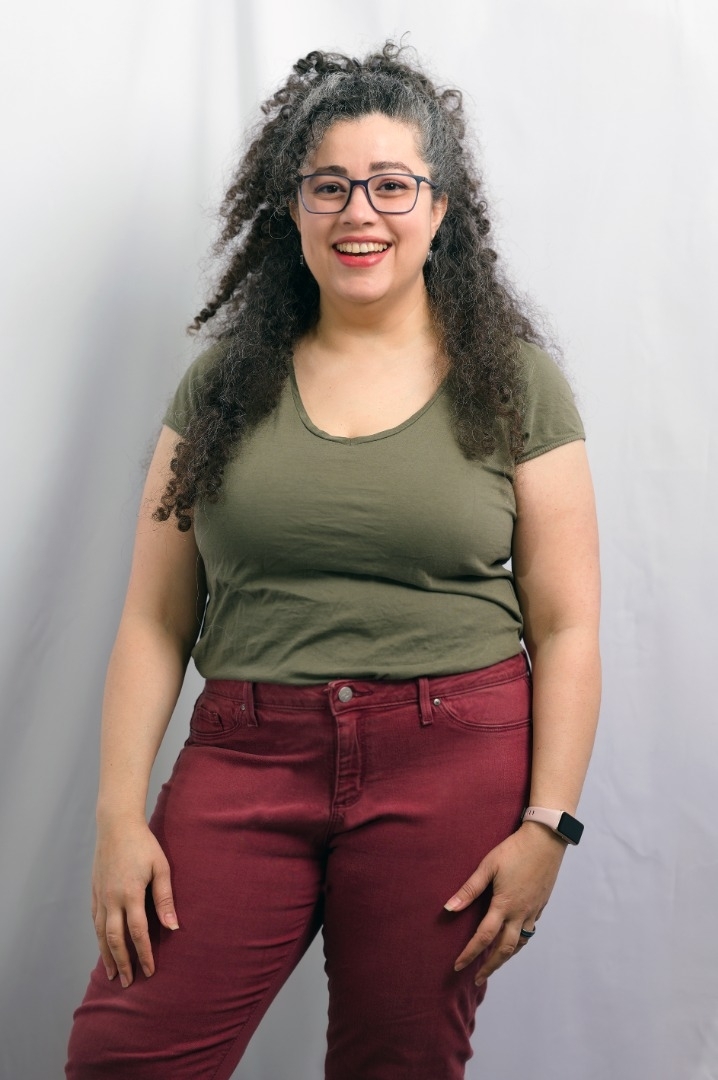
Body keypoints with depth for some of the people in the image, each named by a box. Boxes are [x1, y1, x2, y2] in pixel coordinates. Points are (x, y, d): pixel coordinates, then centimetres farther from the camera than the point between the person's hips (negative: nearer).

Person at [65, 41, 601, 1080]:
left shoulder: (514, 383, 2)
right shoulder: (225, 381, 7)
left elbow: (566, 626, 1)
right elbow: (154, 621, 5)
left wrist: (546, 824, -6)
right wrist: (120, 814, -2)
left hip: (453, 766, -1)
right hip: (245, 759, 2)